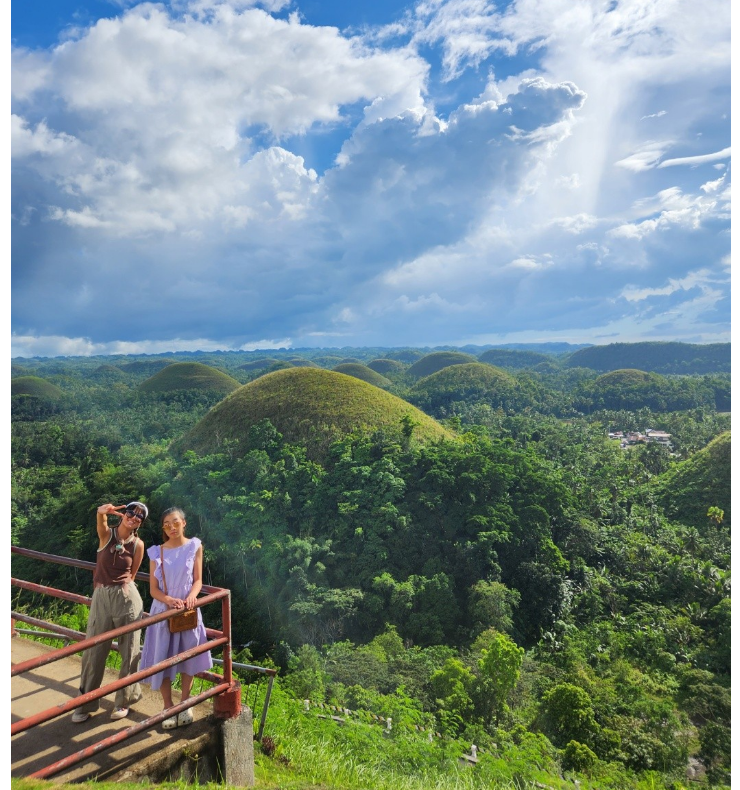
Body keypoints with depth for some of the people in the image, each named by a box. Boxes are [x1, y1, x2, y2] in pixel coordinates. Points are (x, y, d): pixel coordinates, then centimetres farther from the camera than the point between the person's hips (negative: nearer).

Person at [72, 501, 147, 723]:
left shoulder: (138, 544, -2)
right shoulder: (106, 534, -3)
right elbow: (100, 518, -27)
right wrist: (103, 511, -48)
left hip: (126, 597, -1)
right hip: (101, 597, 1)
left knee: (129, 652, 6)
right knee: (93, 651, 9)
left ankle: (125, 700, 26)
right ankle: (86, 703, 26)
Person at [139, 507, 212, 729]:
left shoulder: (194, 546, -3)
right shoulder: (156, 552, -3)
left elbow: (198, 580, -2)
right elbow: (153, 589, -3)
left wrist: (191, 596, -22)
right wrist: (169, 600, -22)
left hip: (187, 611, 0)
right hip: (163, 611, 0)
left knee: (188, 658, 10)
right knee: (162, 660, 4)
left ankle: (185, 704, 28)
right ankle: (168, 708, 21)